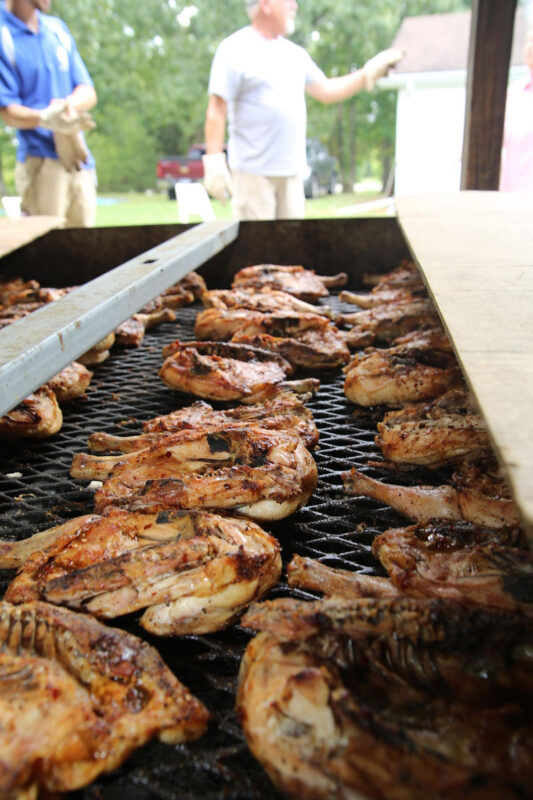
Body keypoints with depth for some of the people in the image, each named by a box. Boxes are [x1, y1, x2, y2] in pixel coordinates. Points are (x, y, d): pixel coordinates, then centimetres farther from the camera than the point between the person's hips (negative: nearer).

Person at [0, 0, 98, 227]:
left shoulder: (58, 27, 16)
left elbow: (88, 93, 12)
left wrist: (68, 105, -11)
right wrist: (46, 118, -29)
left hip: (81, 162, 6)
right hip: (41, 163, -6)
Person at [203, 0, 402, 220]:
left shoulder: (295, 54, 18)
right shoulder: (235, 49, -3)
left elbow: (326, 91, 25)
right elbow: (217, 109, -9)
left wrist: (370, 73, 20)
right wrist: (214, 163, -16)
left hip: (291, 171, 7)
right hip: (253, 171, -7)